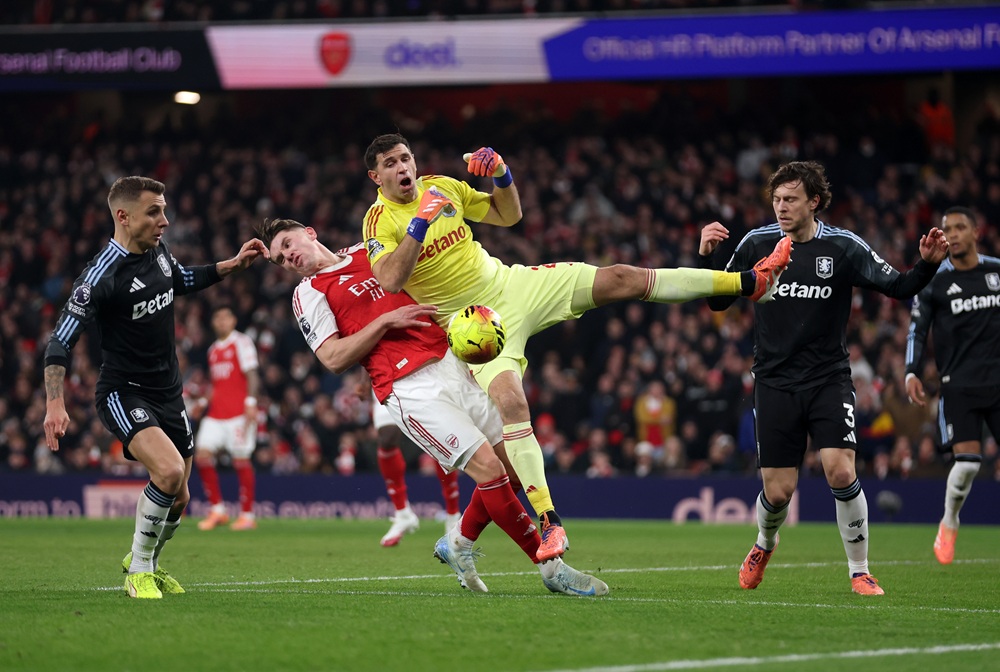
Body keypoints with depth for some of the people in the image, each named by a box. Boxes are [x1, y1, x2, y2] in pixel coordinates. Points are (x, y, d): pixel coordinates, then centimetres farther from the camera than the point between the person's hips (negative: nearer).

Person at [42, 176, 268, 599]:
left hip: (168, 393, 8)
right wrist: (55, 404, -25)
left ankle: (146, 563, 40)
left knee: (177, 498, 11)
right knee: (170, 470, -29)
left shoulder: (158, 251, 2)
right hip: (123, 394, -8)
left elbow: (183, 282, 26)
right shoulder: (102, 275, -20)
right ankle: (139, 571, -9)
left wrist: (233, 265, 15)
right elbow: (61, 341, -17)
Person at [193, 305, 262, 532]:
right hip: (216, 411, 7)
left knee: (241, 460, -5)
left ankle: (247, 515, 2)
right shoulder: (213, 349, 19)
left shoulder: (242, 342, -1)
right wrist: (204, 399, 13)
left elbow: (251, 374, -8)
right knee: (202, 456, -6)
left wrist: (251, 402, -18)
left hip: (238, 412, -7)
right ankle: (217, 510, 2)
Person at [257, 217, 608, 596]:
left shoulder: (369, 251, 21)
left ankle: (459, 542, 24)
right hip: (409, 389, -6)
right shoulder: (309, 295, 5)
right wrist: (385, 320, -11)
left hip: (450, 362, 6)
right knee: (487, 466, -16)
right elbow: (334, 359, -6)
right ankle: (551, 567, -5)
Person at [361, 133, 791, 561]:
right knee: (510, 402, -27)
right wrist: (419, 223, -33)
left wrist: (500, 175, -5)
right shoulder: (380, 220, -11)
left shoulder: (440, 186, 5)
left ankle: (751, 282, -1)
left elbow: (508, 214, 14)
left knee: (621, 279, -4)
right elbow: (389, 280, -28)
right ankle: (550, 524, -25)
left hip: (507, 283, 5)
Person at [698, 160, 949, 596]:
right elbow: (718, 301, 5)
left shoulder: (844, 248, -4)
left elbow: (898, 287, -3)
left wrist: (927, 264, -22)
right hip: (775, 382, 1)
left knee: (841, 472, -18)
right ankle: (764, 545, 34)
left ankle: (860, 572, -1)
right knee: (778, 491, -2)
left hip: (829, 379, -1)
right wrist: (706, 256, -12)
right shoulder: (757, 243, -1)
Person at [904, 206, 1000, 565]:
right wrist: (912, 373, -8)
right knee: (967, 460, -13)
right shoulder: (934, 281, 1)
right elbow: (917, 330, 4)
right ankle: (949, 525, 12)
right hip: (958, 384, -2)